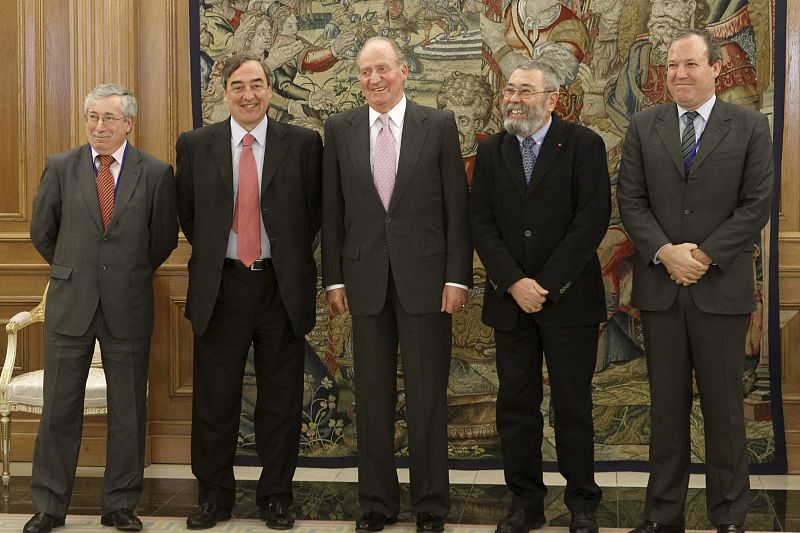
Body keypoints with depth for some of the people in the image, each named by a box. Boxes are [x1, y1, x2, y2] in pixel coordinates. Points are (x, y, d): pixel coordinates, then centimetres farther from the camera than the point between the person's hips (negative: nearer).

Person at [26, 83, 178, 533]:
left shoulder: (156, 173, -2)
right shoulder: (60, 168, 1)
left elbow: (164, 239, 7)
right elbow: (42, 232, 11)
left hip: (128, 307, -1)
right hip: (70, 305, 1)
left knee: (128, 411, 7)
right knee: (59, 409, 6)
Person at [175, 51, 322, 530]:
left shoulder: (304, 143, 0)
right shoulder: (196, 145, 3)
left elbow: (317, 211, 7)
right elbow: (187, 213, 13)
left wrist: (292, 258, 5)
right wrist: (211, 256, 8)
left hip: (282, 287, -1)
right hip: (220, 287, 1)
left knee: (281, 400, 7)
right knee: (215, 400, 8)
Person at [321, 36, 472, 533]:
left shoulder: (439, 125, 0)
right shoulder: (340, 129, 6)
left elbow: (457, 206, -1)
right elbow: (333, 209, 7)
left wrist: (457, 276, -6)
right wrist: (334, 277, 3)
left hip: (425, 277, -2)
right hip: (365, 277, 2)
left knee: (428, 395, 5)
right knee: (373, 396, 9)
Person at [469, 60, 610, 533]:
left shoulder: (584, 146, -2)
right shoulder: (491, 151, 9)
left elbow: (593, 220, -11)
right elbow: (481, 223, 2)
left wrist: (545, 284, -14)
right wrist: (514, 283, -11)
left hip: (568, 299, -3)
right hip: (510, 300, 3)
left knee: (573, 405, 4)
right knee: (516, 405, 7)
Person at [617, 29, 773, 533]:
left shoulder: (750, 126, 2)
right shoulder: (644, 126, 7)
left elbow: (757, 204, -3)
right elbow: (631, 200, 3)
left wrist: (705, 255, -11)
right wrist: (665, 253, -11)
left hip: (722, 287, -2)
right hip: (660, 285, 2)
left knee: (724, 406, 5)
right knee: (666, 405, 8)